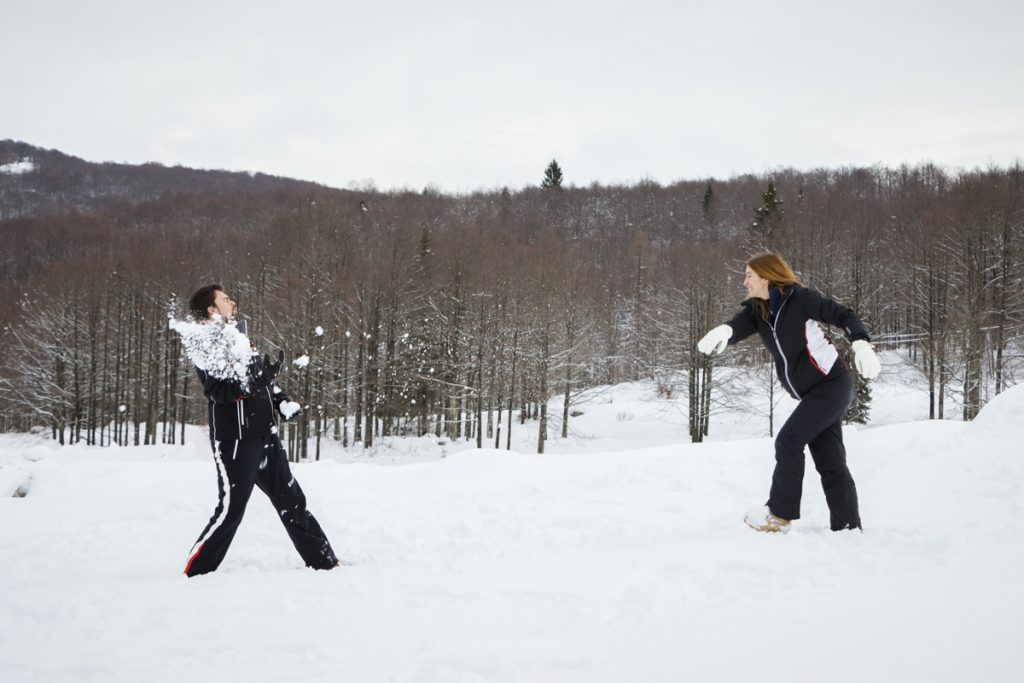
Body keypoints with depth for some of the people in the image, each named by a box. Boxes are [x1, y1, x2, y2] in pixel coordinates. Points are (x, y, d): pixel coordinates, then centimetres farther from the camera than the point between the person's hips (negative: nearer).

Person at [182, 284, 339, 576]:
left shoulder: (236, 338, 19)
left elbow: (260, 380, 28)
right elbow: (221, 390, -22)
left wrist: (282, 401, 11)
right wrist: (258, 377, -34)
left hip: (266, 437, 8)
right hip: (235, 440, -8)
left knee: (292, 501, 11)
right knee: (231, 509, -9)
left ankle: (323, 560, 18)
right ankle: (195, 571, 2)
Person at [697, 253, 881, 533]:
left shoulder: (800, 298, -12)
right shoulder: (756, 310, 6)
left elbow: (843, 315, -11)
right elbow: (736, 327, -12)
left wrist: (861, 344, -28)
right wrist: (723, 332, -37)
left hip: (832, 384, -8)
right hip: (811, 393, 8)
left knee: (788, 440, -13)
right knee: (830, 461, 6)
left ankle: (780, 514, -3)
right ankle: (848, 526, 8)